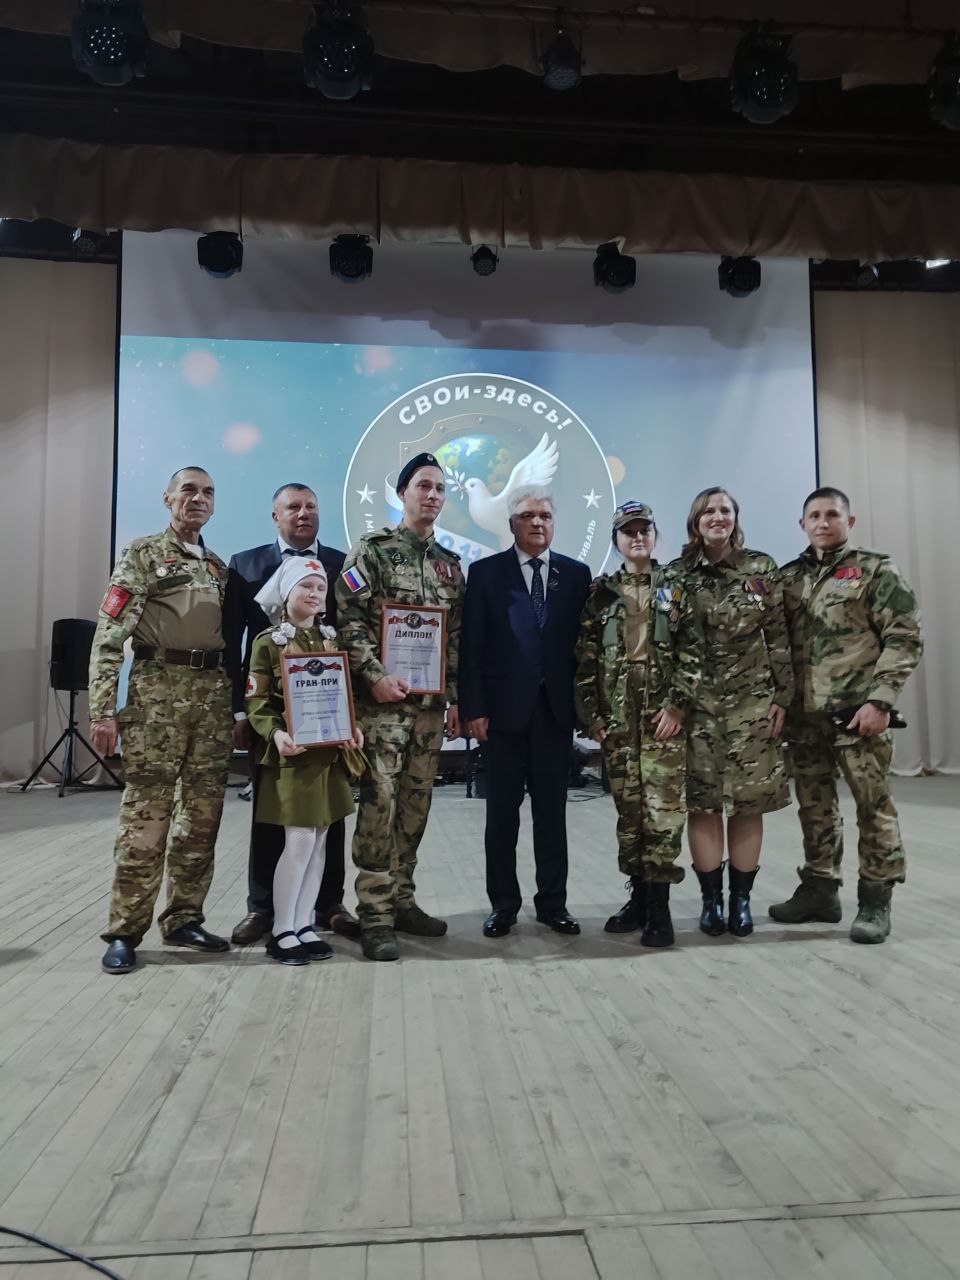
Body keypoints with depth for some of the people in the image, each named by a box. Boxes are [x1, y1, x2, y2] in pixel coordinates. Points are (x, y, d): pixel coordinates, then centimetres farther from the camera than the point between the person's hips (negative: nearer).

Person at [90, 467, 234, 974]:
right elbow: (109, 637, -6)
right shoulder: (142, 553, 2)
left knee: (202, 817, 7)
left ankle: (184, 919, 18)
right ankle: (124, 932, 6)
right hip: (158, 689, -5)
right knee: (145, 817, -4)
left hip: (214, 694, 6)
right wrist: (102, 709, -14)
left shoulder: (220, 567, 19)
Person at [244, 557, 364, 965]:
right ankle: (281, 931, 7)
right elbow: (256, 701, -6)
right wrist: (275, 734, -22)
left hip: (329, 754, 5)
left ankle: (305, 926, 18)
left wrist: (353, 727, -4)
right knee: (299, 841, -6)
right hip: (292, 755, -5)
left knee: (319, 842, 8)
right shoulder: (268, 641, -3)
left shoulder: (331, 639, 12)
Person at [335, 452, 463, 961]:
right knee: (379, 802, -7)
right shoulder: (372, 549, -1)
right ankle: (374, 915, 1)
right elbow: (350, 619, -9)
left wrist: (455, 697, 10)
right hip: (383, 700, -6)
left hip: (431, 703, 6)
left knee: (415, 804, 9)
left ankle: (401, 900, 21)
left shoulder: (450, 563, 16)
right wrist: (375, 676, -18)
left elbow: (456, 636, 15)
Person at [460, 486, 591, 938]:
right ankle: (503, 903, 20)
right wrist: (473, 708, -8)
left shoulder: (576, 574, 7)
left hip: (555, 710, 2)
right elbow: (471, 647, -2)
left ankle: (553, 902, 21)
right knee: (502, 812, 7)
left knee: (552, 810, 9)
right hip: (504, 710, -1)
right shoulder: (485, 573, 1)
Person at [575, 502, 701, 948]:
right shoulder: (600, 593, 11)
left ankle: (659, 906, 2)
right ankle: (639, 896, 20)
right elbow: (585, 660, 7)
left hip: (663, 718, -2)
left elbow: (692, 652, 0)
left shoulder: (676, 589, 7)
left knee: (663, 812, -6)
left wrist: (677, 705, -9)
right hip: (616, 721, 2)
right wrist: (591, 715, 1)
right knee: (629, 813, 8)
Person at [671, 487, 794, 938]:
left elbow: (778, 639, 4)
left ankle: (741, 900, 16)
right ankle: (711, 900, 15)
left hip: (751, 702, 0)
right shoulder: (677, 574, 3)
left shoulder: (761, 568, 3)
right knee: (701, 802, 2)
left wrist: (782, 697, -1)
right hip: (697, 703, 0)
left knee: (749, 801, 4)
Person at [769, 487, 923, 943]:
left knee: (873, 806, 2)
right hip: (804, 716, 5)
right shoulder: (788, 577, 13)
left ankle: (875, 902, 12)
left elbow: (905, 639, -6)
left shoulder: (875, 570, 0)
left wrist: (879, 700, -14)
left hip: (856, 711, -5)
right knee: (814, 807, 13)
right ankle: (819, 889, 25)